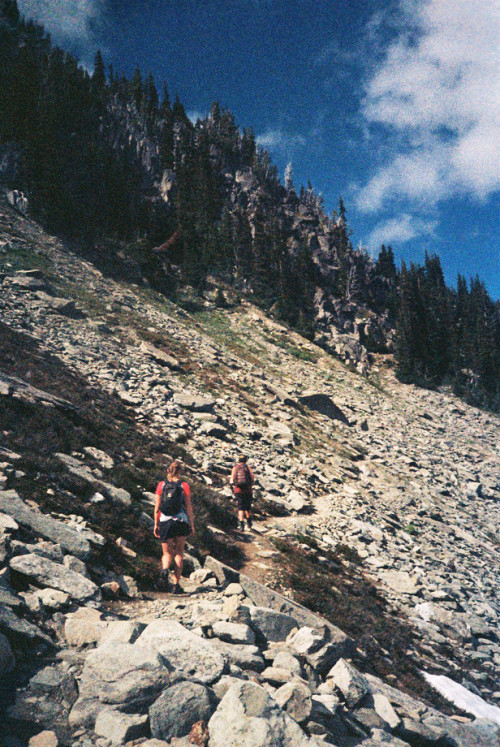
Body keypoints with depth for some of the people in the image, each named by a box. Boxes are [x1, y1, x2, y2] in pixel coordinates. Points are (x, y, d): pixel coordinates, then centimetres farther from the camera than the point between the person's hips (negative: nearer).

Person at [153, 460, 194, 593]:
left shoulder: (161, 485, 1)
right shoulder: (184, 486, -2)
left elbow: (157, 507, 2)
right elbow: (188, 507, -2)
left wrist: (156, 524, 8)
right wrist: (192, 525, 5)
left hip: (164, 522, 1)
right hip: (181, 521, -1)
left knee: (167, 553, 12)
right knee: (179, 552, 13)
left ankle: (164, 570, -21)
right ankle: (176, 584, 10)